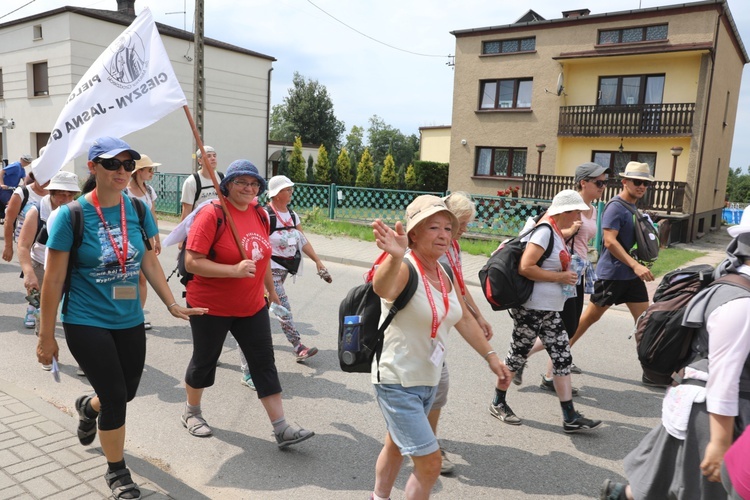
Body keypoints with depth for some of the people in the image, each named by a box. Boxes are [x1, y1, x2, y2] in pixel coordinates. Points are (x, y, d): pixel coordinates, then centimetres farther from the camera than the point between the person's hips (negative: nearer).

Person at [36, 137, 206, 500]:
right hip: (86, 323, -4)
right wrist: (46, 336, -6)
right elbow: (53, 280, -9)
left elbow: (149, 261, 7)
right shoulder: (72, 214, -14)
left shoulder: (137, 209, -2)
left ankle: (88, 406, 53)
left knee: (128, 391, 15)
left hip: (130, 321, 5)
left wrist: (172, 304, 2)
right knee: (116, 398, -2)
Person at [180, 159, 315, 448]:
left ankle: (282, 429, 10)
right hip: (211, 306, -5)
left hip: (252, 306, 5)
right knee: (204, 361, 14)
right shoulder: (212, 214, -17)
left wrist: (271, 289, 23)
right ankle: (192, 412, 41)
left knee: (265, 364, 4)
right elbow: (191, 262, -21)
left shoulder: (260, 214, 2)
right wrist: (235, 270, -30)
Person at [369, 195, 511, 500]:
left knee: (396, 446, 26)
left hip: (428, 380, 8)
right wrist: (395, 257, -68)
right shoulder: (405, 268, -23)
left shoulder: (445, 273, 2)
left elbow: (464, 319, 14)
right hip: (397, 381, -8)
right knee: (430, 462, -5)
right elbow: (382, 288, -48)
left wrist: (491, 356, 12)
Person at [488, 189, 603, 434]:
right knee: (518, 355, 6)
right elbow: (525, 268, -24)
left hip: (550, 311, 9)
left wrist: (567, 273, 10)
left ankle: (570, 418, 13)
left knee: (562, 358, 7)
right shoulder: (545, 230, -17)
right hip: (531, 309, -9)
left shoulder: (556, 233, 11)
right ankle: (498, 404, 24)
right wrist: (560, 277, -18)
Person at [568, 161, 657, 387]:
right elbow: (609, 241, -24)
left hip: (632, 275, 8)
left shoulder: (634, 208, 13)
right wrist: (635, 265, -29)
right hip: (612, 273, -8)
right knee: (591, 316, 3)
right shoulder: (616, 207, -14)